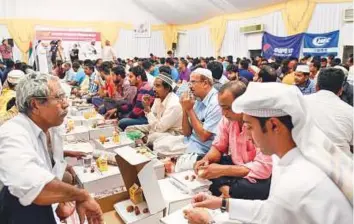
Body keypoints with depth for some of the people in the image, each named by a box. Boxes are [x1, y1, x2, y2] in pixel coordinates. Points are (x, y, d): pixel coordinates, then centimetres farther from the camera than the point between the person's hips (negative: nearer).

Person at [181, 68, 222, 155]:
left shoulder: (215, 103, -17)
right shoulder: (198, 101, 6)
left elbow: (204, 136, -20)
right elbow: (187, 133, 6)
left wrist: (190, 110, -16)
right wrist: (185, 109, -7)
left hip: (202, 153, -7)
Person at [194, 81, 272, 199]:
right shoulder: (228, 117, -7)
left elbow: (263, 168, -29)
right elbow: (218, 146, 5)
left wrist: (222, 170, -32)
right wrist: (206, 160, -18)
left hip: (259, 176, -5)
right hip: (235, 165, 6)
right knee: (200, 169, -9)